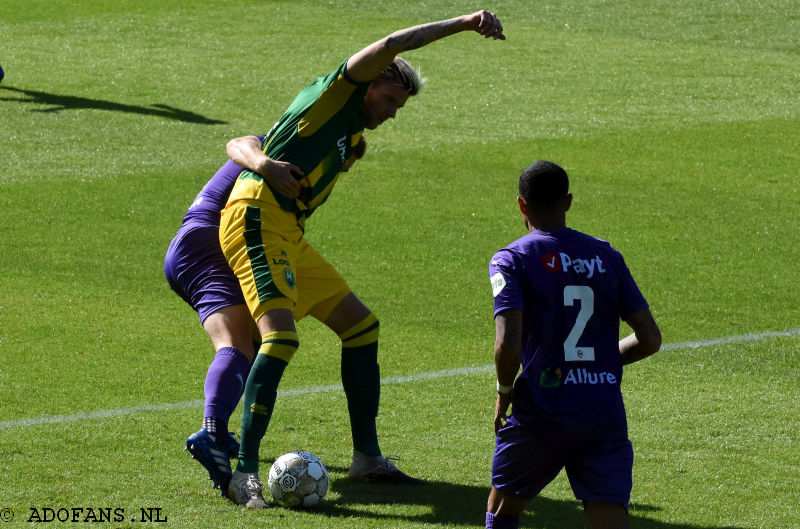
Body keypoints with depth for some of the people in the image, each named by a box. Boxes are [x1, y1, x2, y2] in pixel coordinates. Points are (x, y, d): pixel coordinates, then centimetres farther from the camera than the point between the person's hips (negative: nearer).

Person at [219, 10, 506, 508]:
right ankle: (245, 473, -23)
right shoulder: (334, 93, 2)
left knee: (360, 324, 12)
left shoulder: (351, 138, 26)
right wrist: (462, 23, -8)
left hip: (287, 233, 10)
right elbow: (389, 47, -11)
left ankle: (367, 457, 17)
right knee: (281, 336, -23)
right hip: (257, 217, -10)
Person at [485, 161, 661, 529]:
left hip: (542, 412, -3)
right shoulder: (607, 257, 9)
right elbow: (649, 339, 7)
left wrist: (505, 392, 3)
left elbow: (508, 344, -16)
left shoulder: (512, 260, -4)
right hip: (606, 411, 3)